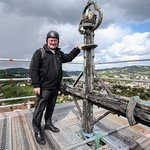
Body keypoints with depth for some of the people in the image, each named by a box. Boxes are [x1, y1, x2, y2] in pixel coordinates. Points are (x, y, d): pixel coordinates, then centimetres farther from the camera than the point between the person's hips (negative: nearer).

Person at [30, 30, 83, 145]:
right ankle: (37, 131, 21)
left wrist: (77, 49, 17)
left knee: (51, 107, 19)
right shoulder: (40, 52, -7)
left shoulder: (59, 53, 12)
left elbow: (69, 57, 27)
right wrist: (36, 85, -16)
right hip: (44, 87, -6)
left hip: (55, 87, 6)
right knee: (40, 109, 3)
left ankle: (48, 124, 39)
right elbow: (33, 69, -11)